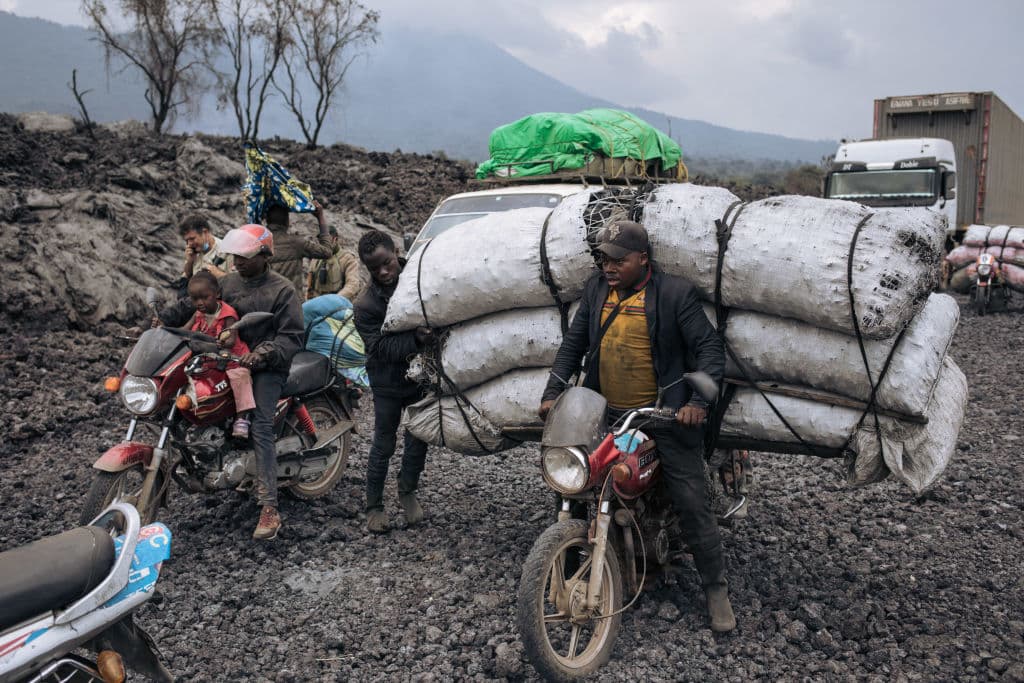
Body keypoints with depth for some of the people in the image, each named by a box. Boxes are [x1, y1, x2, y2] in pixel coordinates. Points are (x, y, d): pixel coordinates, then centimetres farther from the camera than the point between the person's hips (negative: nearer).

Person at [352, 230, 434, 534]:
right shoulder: (366, 305, -17)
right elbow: (381, 347, -22)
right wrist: (416, 340, -36)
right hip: (388, 383, -3)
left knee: (418, 440, 14)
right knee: (384, 444, 6)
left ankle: (407, 492, 36)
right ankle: (374, 506, 22)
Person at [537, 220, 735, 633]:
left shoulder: (675, 294, -7)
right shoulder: (596, 291, 7)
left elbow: (709, 348, -8)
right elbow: (573, 344, 11)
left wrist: (698, 400, -22)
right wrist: (553, 392, 0)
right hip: (605, 416, 5)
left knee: (692, 504, 0)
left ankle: (716, 590, 16)